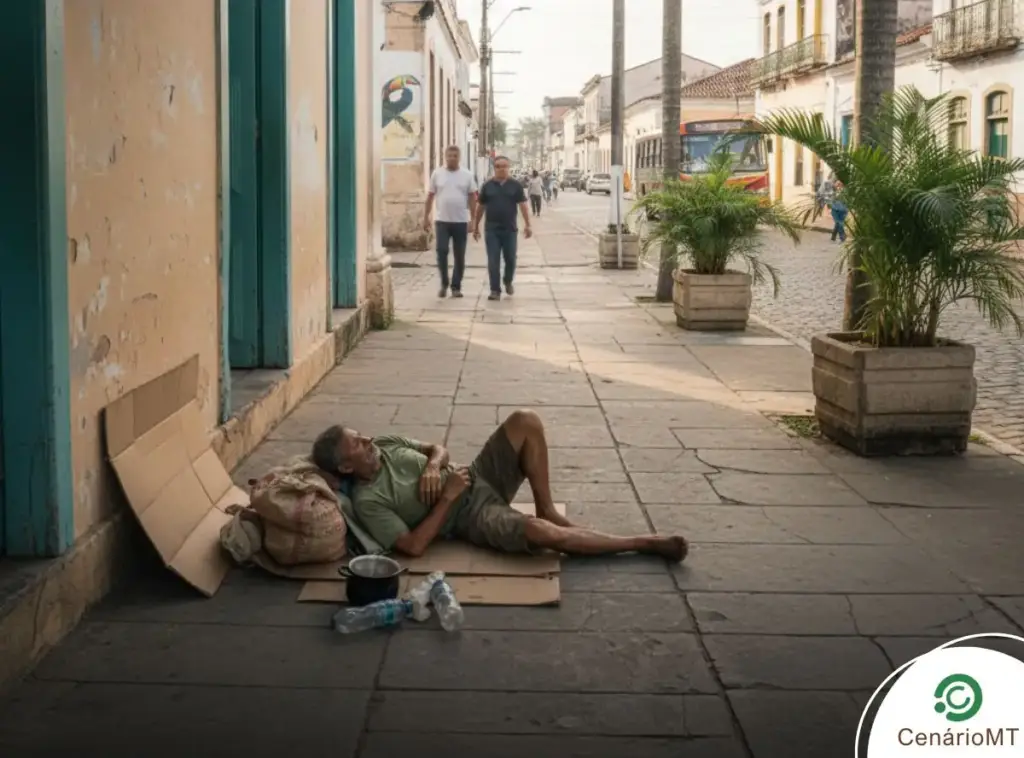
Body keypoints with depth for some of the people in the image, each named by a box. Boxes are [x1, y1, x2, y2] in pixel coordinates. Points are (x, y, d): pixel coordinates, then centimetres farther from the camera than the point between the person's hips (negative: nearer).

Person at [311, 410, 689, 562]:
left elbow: (438, 448, 16)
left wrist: (433, 466, -9)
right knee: (539, 532, -35)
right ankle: (644, 542, -20)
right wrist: (447, 497, -21)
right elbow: (413, 546, -24)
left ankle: (547, 509, -2)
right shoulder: (367, 501, -16)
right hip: (472, 518, -8)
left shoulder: (385, 446, 5)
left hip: (479, 480, 8)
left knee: (525, 421, -15)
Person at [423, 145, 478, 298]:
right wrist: (426, 217, 3)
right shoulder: (437, 174, 3)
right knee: (442, 252, -7)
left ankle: (456, 286, 14)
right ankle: (444, 284, 9)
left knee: (459, 256, 5)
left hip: (461, 222, 0)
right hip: (442, 221, 0)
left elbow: (472, 198, 3)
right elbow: (430, 196, 7)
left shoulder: (467, 175, 2)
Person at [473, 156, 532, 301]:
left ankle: (508, 281, 33)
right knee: (493, 261, -3)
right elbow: (480, 207, 9)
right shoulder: (487, 186, 4)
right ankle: (495, 290, 0)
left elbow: (522, 205, 0)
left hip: (510, 229, 0)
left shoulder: (515, 185, 2)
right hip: (491, 229, 0)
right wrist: (476, 226, 10)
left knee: (510, 259, 7)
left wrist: (527, 225, -8)